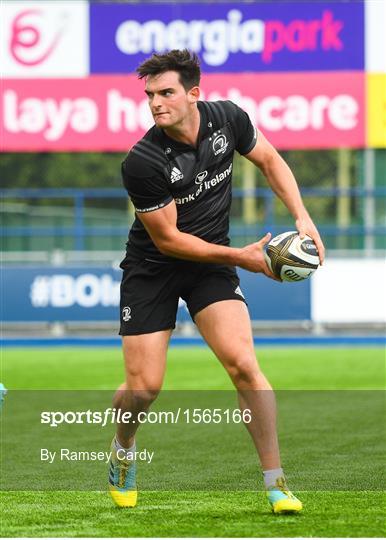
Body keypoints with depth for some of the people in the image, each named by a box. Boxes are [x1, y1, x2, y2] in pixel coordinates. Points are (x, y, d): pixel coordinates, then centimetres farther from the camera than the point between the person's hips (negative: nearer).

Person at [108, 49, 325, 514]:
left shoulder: (228, 119, -13)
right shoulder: (141, 163, -25)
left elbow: (269, 160, 6)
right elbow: (167, 238, -18)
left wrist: (302, 218, -6)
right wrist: (239, 256, -20)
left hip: (212, 265, 2)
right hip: (152, 267, -2)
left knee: (242, 364, -16)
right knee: (144, 387, -5)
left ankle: (276, 484, -8)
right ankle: (123, 449, 31)